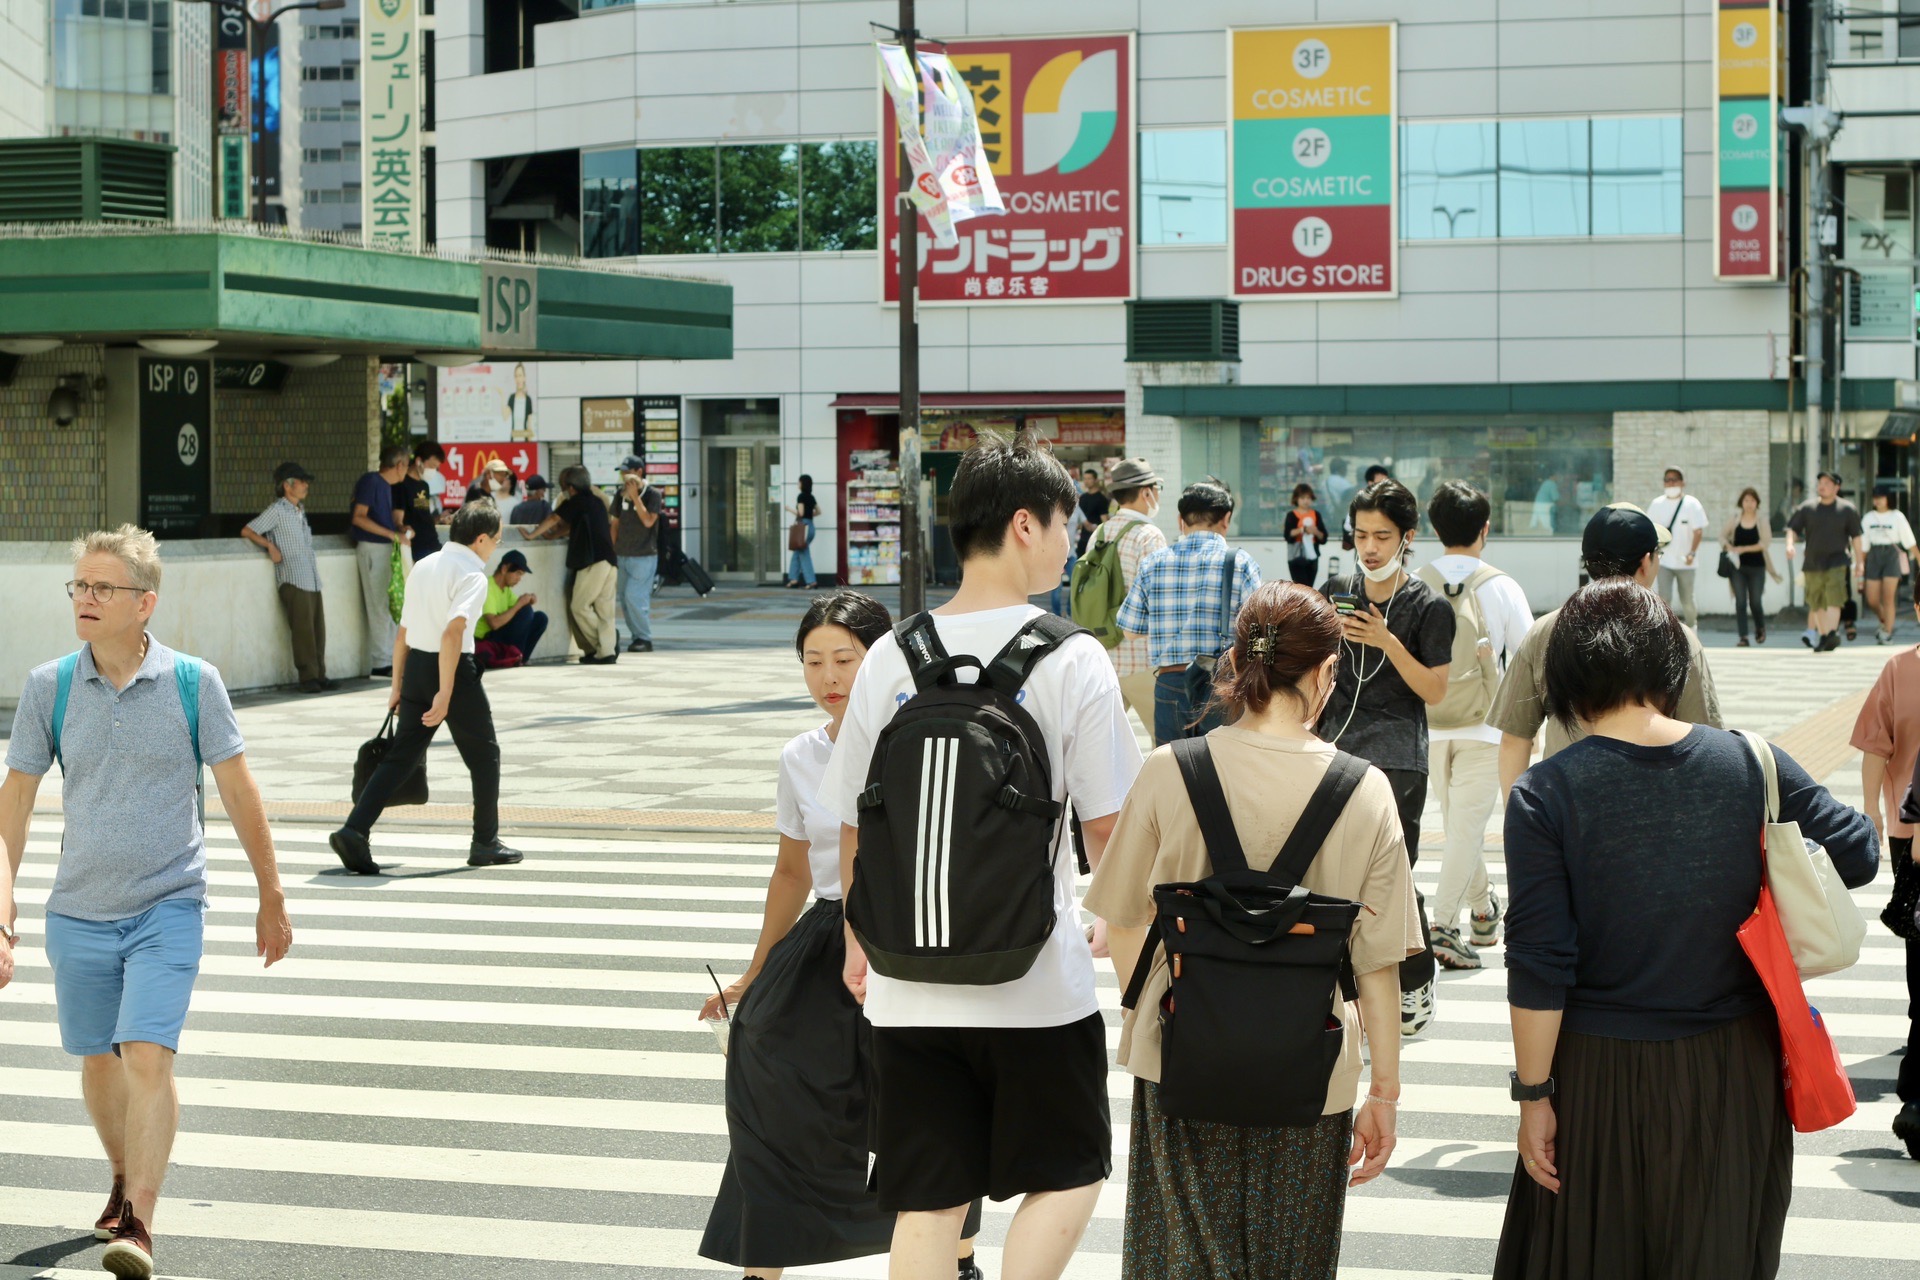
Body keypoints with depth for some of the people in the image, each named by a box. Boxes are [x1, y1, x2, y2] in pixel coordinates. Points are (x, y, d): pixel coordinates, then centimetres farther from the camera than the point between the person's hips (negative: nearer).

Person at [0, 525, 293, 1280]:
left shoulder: (193, 683, -7)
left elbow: (239, 793, 1)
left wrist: (270, 898, 7)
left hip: (168, 907, -3)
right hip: (78, 912, 3)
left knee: (148, 1057, -16)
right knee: (97, 1061, 16)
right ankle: (124, 1177, 42)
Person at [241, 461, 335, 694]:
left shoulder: (300, 510, 19)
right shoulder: (277, 511, -3)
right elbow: (247, 531, -6)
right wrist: (270, 546, -14)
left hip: (312, 580, 7)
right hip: (293, 580, -7)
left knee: (318, 629, 4)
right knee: (303, 630, -10)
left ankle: (320, 676, 7)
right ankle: (308, 677, -8)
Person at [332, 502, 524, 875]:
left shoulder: (423, 567, 13)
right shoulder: (471, 575, -12)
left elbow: (403, 632, 15)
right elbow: (452, 634, -24)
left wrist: (398, 686, 20)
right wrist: (445, 693, -26)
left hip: (415, 666, 7)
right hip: (453, 669, -7)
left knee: (401, 756, 6)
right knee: (484, 755, 11)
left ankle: (355, 831, -9)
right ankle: (486, 843, 19)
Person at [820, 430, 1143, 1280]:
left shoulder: (892, 658, 1)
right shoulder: (1071, 661, -9)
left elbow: (852, 826, 7)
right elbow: (1105, 827, -5)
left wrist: (859, 944, 21)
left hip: (909, 986, 3)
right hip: (1037, 984, -3)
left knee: (929, 1203, 10)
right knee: (1068, 1177, 15)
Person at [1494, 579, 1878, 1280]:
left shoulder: (1544, 795, -13)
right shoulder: (1752, 764, -7)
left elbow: (1539, 965, -14)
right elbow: (1858, 854, 3)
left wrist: (1533, 1094, -6)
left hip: (1601, 1073, -2)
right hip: (1733, 1066, 2)